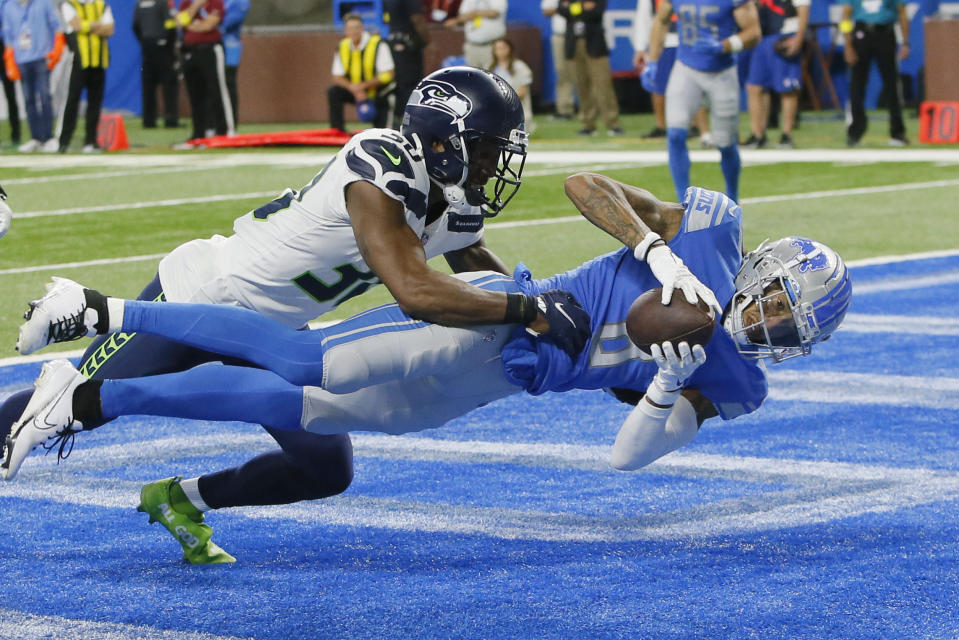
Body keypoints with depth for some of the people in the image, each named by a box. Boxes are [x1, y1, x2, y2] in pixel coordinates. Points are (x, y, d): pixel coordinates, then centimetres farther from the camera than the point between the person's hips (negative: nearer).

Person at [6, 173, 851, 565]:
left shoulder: (732, 384, 8)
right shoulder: (712, 228, -8)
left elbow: (630, 452, 2)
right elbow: (583, 183, -9)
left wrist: (673, 382, -16)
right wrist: (660, 254, -22)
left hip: (488, 380, 5)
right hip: (490, 315, -5)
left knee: (304, 405, 4)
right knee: (306, 368, -12)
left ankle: (107, 314, 11)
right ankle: (86, 398, -6)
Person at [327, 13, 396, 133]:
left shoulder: (378, 44, -18)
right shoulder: (343, 47, -3)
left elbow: (389, 74, -20)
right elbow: (337, 77, -2)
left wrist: (364, 85, -27)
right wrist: (352, 87, -24)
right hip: (356, 91, 5)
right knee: (333, 93, -17)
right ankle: (337, 130, -11)